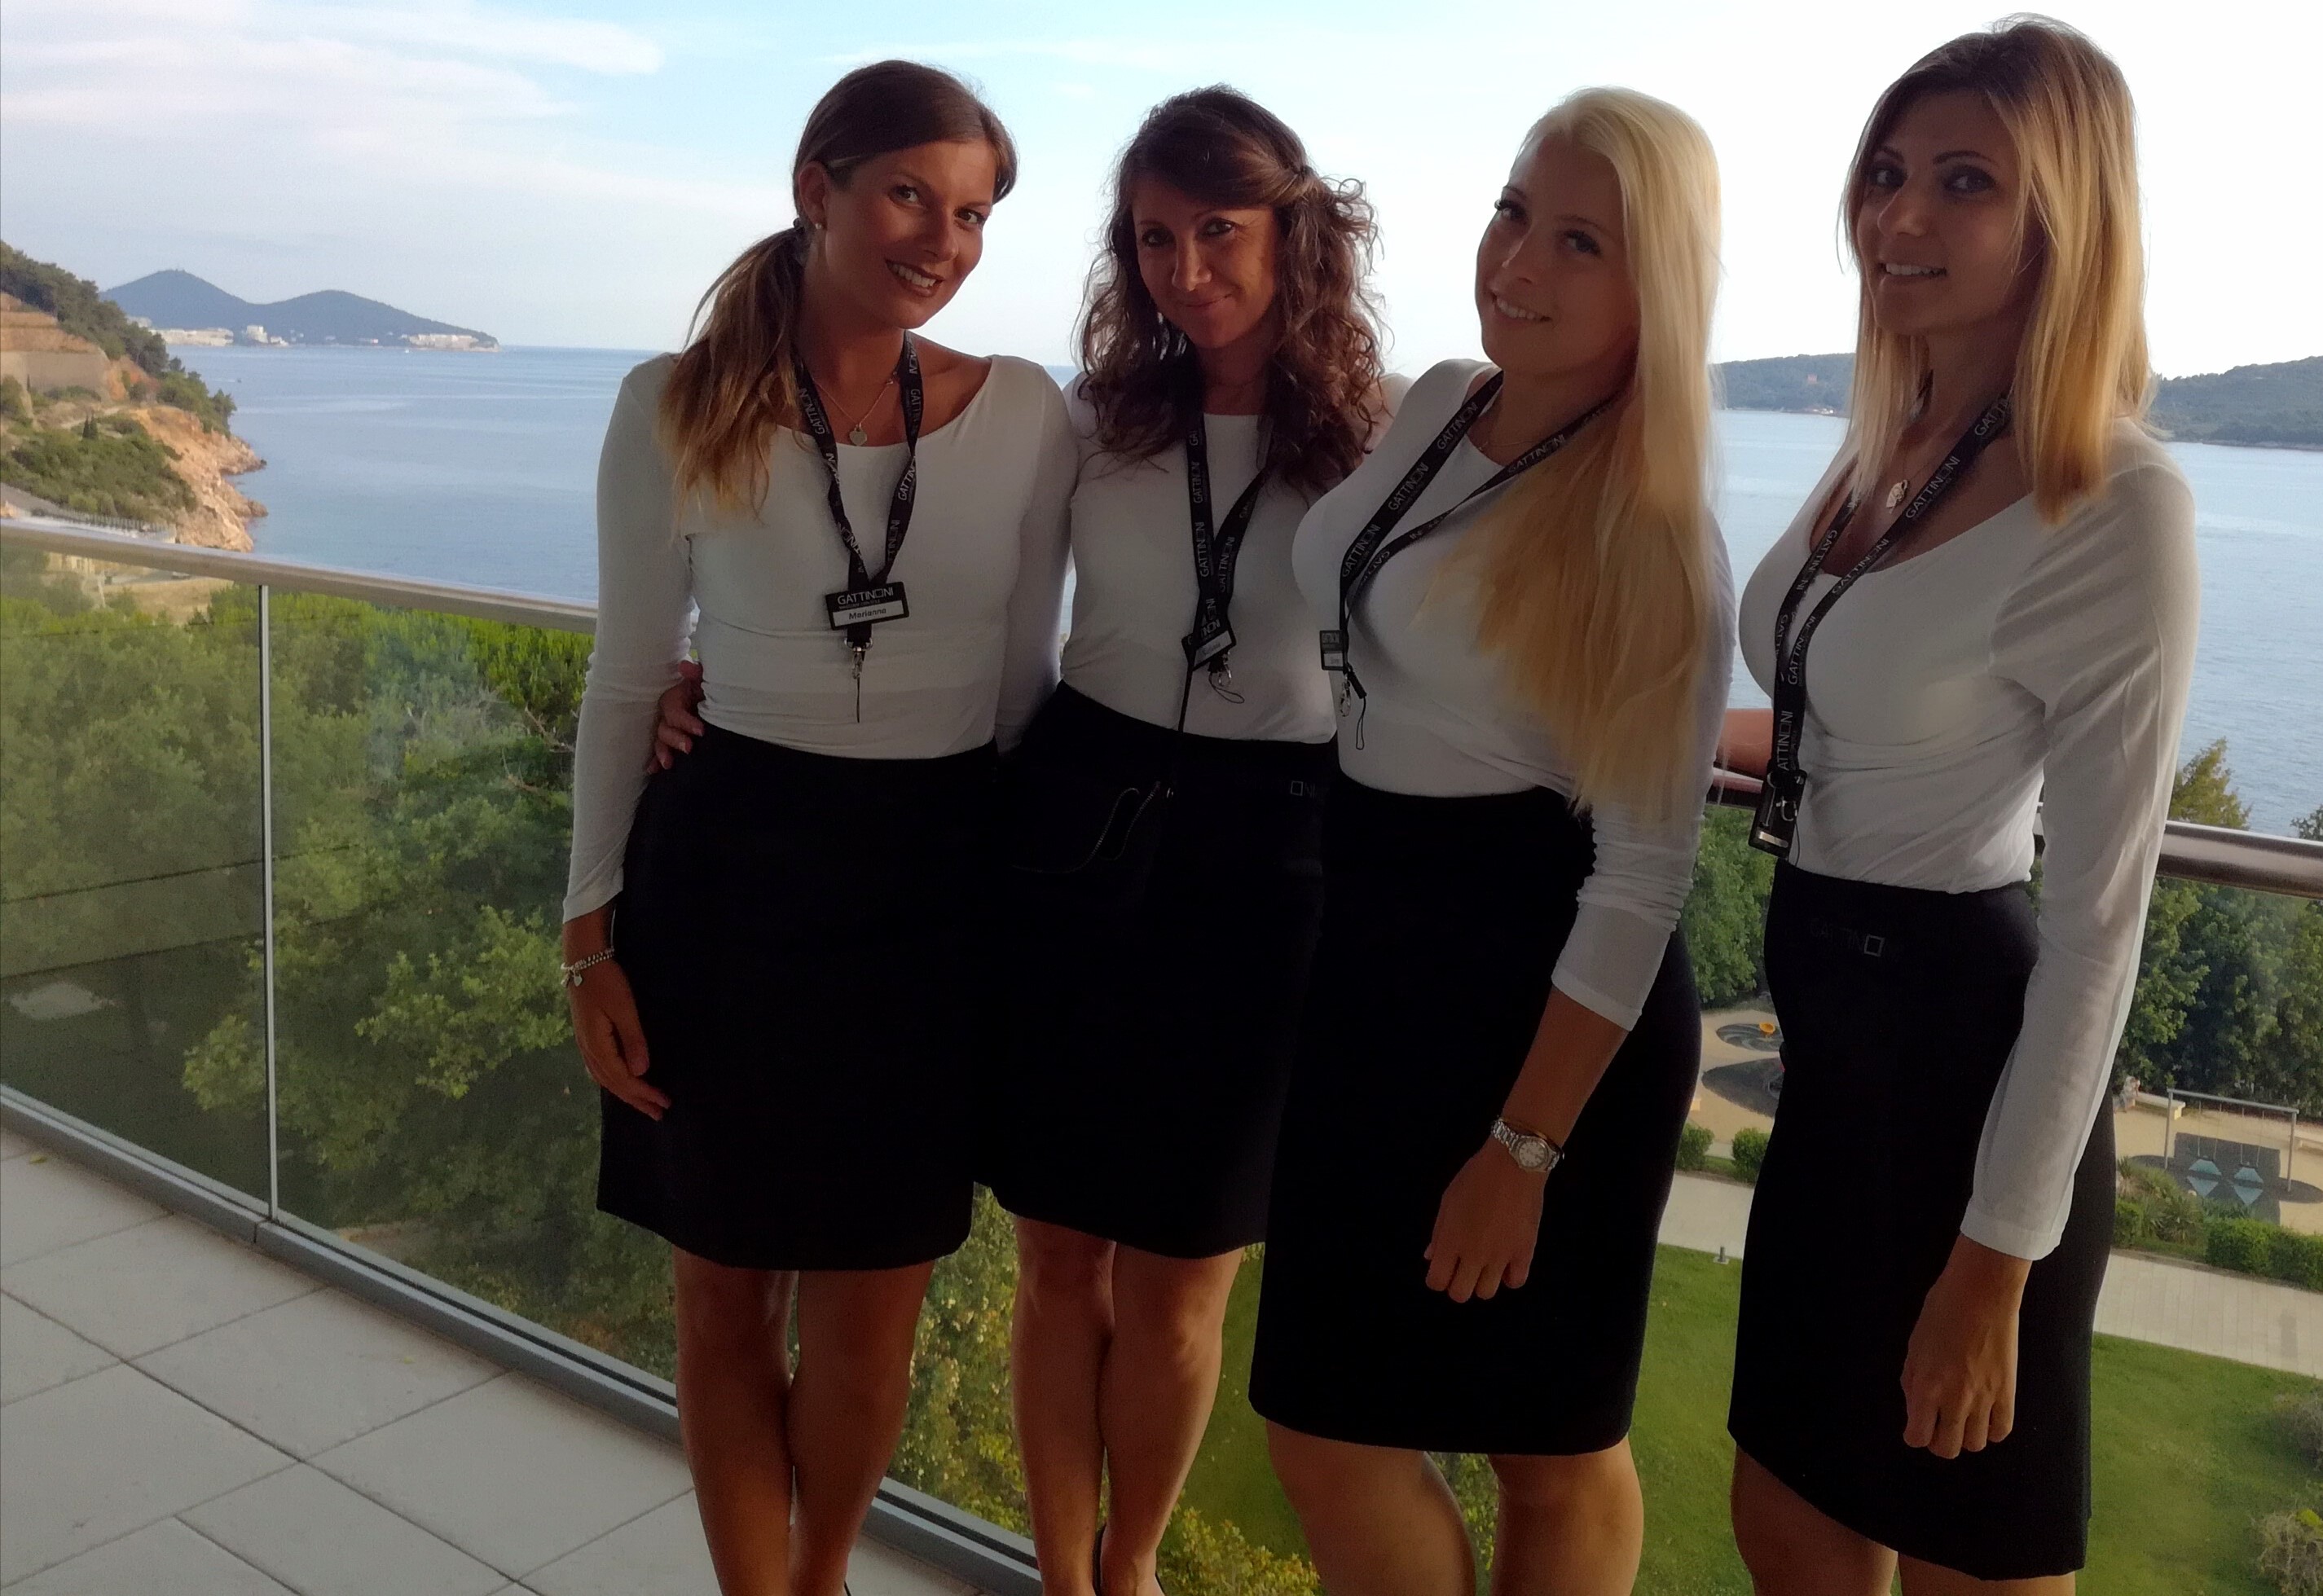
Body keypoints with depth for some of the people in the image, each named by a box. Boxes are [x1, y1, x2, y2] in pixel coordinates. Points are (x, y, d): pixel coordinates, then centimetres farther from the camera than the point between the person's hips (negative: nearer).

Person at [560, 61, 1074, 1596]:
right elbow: (625, 683, 1)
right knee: (729, 1298, 12)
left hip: (932, 886, 1)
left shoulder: (1024, 413, -2)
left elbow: (1021, 682, 6)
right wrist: (593, 934, -1)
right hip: (726, 872, -1)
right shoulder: (678, 407, -6)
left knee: (870, 1314, 12)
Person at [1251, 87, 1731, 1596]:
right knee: (1327, 1423, 16)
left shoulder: (1652, 536, -16)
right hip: (1377, 947, 7)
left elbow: (1642, 878, -17)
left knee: (1552, 1444, 11)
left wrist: (1524, 1147, -17)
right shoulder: (1434, 404, 4)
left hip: (1546, 993, -7)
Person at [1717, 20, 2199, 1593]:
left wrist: (1998, 1255, -16)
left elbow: (2099, 920, -18)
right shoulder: (1885, 453, 4)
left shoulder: (2120, 507, -19)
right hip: (1840, 1045, 8)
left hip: (1963, 1056, -7)